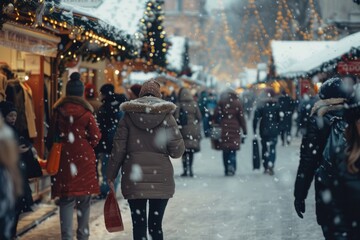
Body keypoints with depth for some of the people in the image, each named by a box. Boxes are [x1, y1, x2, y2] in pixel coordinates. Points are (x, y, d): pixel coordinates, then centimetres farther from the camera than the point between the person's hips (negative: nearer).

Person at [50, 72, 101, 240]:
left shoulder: (58, 111, -1)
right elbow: (96, 136, -5)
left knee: (66, 200, 2)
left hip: (64, 157, 1)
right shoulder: (86, 112, -8)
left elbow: (54, 133, 9)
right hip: (84, 159, -1)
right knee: (84, 200, 10)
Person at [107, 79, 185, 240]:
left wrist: (111, 175, 9)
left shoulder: (129, 116, 2)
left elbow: (118, 150, 0)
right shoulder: (166, 116, 0)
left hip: (134, 178, 0)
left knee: (139, 225, 3)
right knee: (156, 225, 8)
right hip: (161, 179, 0)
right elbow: (177, 151, -4)